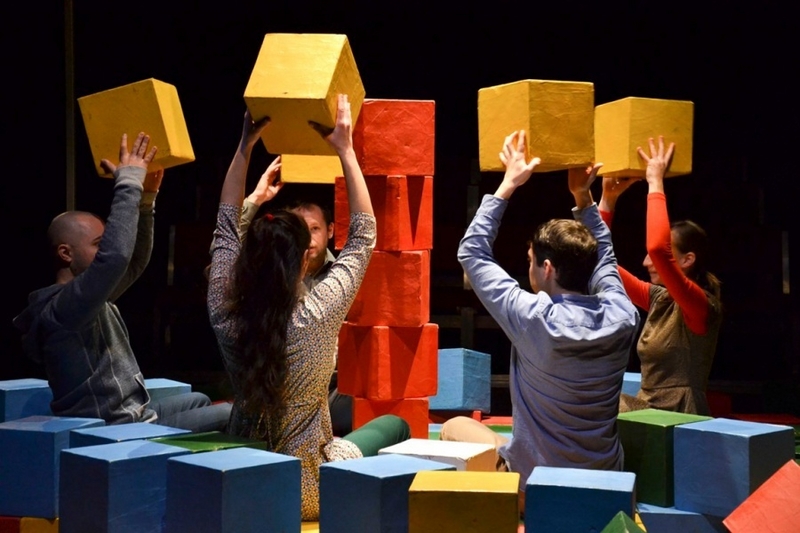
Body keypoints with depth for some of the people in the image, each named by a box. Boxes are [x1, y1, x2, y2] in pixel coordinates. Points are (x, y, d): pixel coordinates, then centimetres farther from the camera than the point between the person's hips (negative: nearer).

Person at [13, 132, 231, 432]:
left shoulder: (90, 299, 8)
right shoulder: (60, 308, -22)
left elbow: (134, 262, 16)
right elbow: (115, 256, -37)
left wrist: (146, 199, 3)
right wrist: (129, 183, -28)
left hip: (131, 415, 11)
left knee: (199, 401, 32)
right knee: (231, 416, -8)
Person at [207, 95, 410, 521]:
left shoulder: (225, 316, -14)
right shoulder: (315, 316, -25)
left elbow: (226, 227, 1)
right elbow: (363, 236, -12)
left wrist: (245, 144, -1)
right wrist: (345, 149, -10)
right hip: (307, 490, -5)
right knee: (395, 426, 21)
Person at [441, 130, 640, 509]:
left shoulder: (534, 318, -23)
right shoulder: (622, 318, -11)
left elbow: (472, 253, -8)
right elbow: (603, 257, 12)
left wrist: (508, 185, -5)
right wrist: (583, 197, 9)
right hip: (604, 482, 5)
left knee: (454, 429, 20)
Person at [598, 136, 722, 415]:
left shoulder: (702, 306, -13)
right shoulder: (657, 298, 10)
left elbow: (657, 248, -31)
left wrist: (655, 184, -22)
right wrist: (608, 198, 5)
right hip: (646, 412, 8)